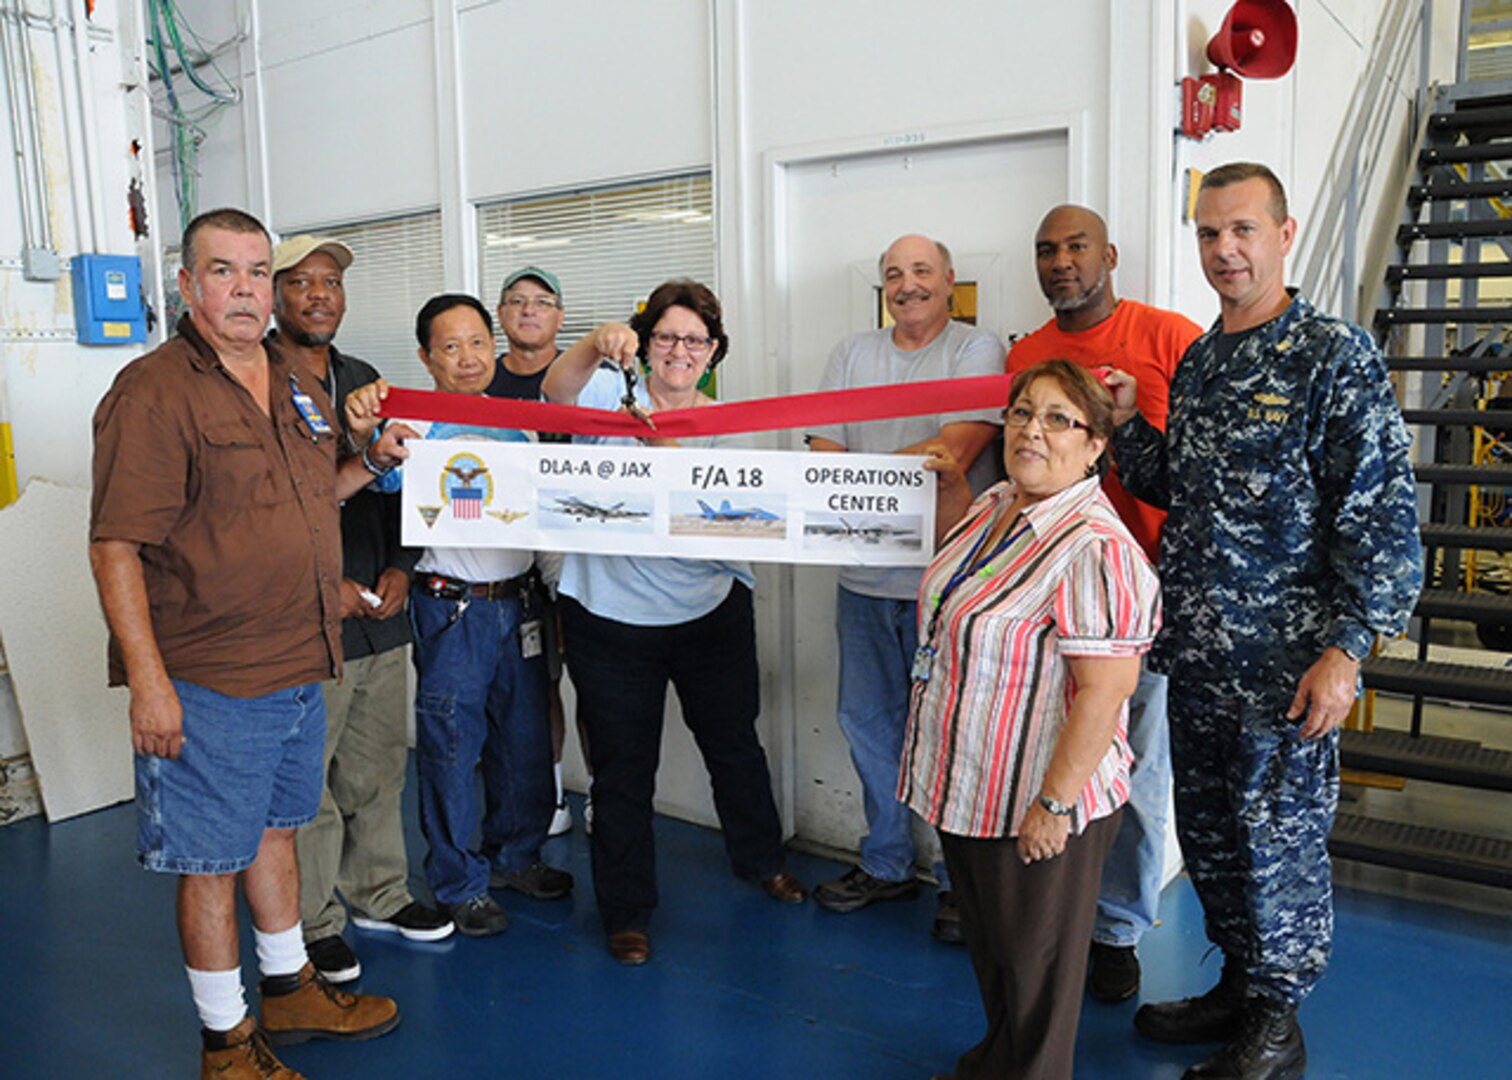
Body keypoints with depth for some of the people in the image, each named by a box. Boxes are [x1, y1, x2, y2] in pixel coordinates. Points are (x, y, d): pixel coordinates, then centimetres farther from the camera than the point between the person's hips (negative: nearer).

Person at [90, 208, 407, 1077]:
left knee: (275, 827, 22)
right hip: (208, 681, -8)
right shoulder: (152, 393, -14)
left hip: (301, 668, 8)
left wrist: (372, 463, 5)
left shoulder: (299, 386, 10)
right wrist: (148, 681, -21)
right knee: (212, 859, 7)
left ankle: (291, 991, 40)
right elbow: (115, 548, -18)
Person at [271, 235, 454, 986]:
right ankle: (313, 924, 22)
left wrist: (400, 566, 3)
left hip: (380, 614, 6)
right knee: (305, 781, 4)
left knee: (378, 767, 17)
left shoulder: (364, 381, 14)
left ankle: (379, 895, 34)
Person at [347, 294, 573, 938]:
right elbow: (390, 476, -27)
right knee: (451, 747, 4)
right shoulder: (416, 420, -7)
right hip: (451, 609, -5)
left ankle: (513, 855, 35)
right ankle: (459, 884, 21)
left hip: (520, 599, 5)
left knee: (526, 739, 15)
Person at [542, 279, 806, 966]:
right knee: (622, 766, 8)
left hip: (709, 612, 3)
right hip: (609, 618, -2)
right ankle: (626, 909, 25)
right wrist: (597, 343, -41)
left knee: (734, 742, 18)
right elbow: (558, 391, -22)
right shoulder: (613, 393, -2)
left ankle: (760, 858, 45)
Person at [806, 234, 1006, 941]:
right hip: (864, 574, 6)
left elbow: (953, 452, -15)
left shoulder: (978, 351, -1)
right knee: (868, 720, 14)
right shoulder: (853, 355, 14)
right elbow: (824, 456, 6)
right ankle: (886, 863, 31)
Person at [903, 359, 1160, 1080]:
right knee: (986, 946, 27)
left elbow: (1104, 693, -27)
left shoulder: (1095, 549, -26)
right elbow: (954, 575, 26)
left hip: (1038, 806, -9)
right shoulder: (995, 506, 3)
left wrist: (1055, 804, -24)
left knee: (1032, 965, 13)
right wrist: (951, 486, 13)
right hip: (967, 787, 9)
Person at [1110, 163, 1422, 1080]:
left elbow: (1382, 513, -14)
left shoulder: (1335, 356, -10)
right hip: (1198, 652, 7)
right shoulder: (1197, 361, 12)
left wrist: (1346, 648, -19)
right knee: (1208, 832, 17)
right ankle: (1238, 985, 36)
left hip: (1283, 660, -7)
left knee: (1277, 837, 5)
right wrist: (1127, 424, 4)